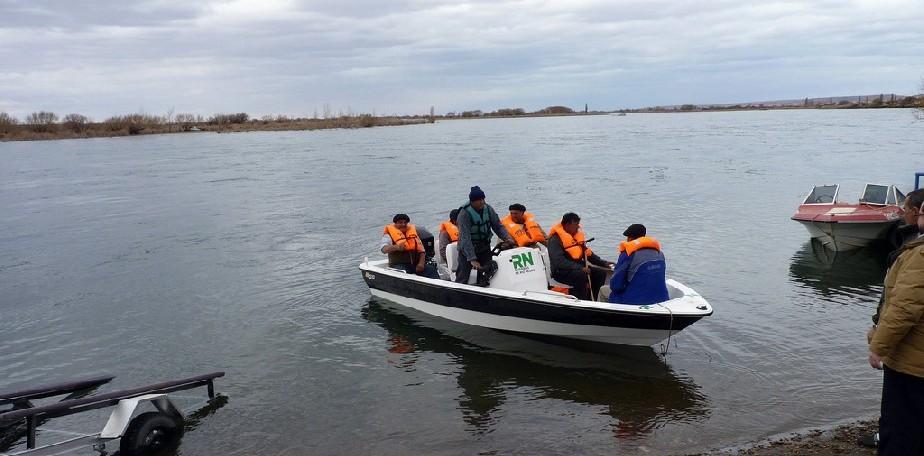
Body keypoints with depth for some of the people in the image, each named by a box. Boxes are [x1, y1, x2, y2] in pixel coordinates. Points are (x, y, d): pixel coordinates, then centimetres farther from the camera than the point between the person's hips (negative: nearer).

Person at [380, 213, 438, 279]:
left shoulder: (413, 231, 18)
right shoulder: (390, 233, 5)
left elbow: (421, 250, 15)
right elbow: (384, 249, -13)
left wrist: (421, 263, -4)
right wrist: (396, 247, -33)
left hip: (415, 263, 4)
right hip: (399, 264, -4)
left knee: (431, 270, -18)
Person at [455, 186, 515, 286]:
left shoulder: (488, 209, -5)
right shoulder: (464, 213, -21)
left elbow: (498, 226, 4)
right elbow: (465, 238, -26)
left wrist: (506, 238, -16)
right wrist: (472, 259, -33)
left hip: (485, 247, 5)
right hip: (467, 249, -5)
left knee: (486, 279, 7)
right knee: (462, 280, -5)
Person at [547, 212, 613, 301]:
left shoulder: (577, 235, 11)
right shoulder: (556, 239, -15)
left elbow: (587, 253, 20)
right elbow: (559, 262, -24)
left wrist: (603, 263, 8)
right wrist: (580, 268, -30)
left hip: (578, 268, 8)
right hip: (561, 271, -8)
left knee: (600, 273, -6)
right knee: (581, 275, -34)